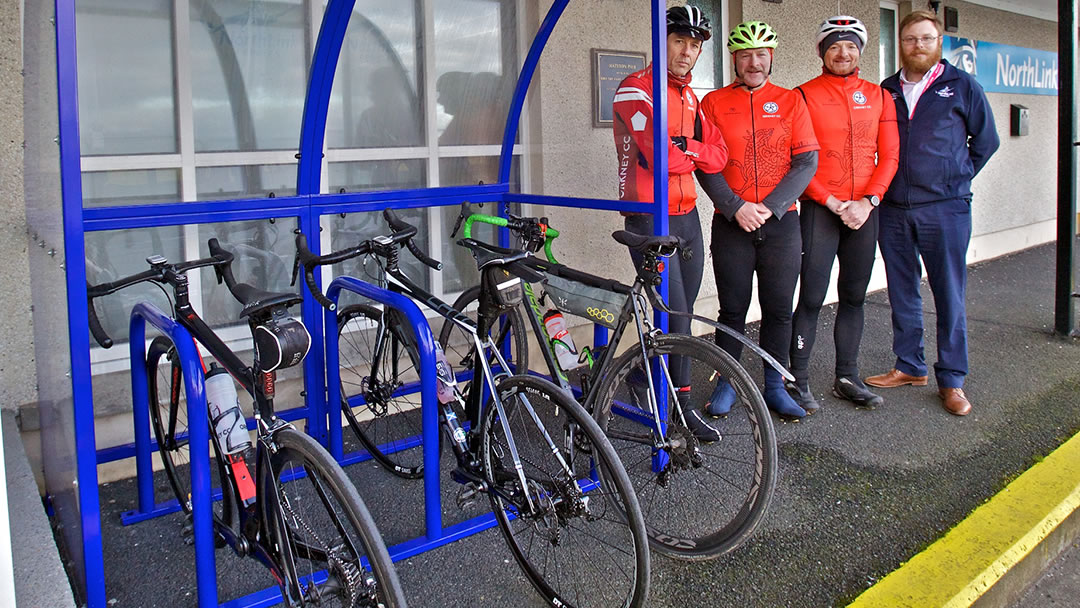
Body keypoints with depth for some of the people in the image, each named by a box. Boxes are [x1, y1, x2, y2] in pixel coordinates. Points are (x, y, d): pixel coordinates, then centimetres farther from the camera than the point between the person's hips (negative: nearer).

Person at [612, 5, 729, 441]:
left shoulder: (689, 96, 16)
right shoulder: (635, 89, -10)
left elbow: (717, 156, 7)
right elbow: (663, 157, -22)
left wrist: (682, 149, -10)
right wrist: (691, 153, -3)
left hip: (686, 216, 8)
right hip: (649, 219, -8)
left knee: (681, 313, 11)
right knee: (674, 315, -7)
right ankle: (681, 404, 5)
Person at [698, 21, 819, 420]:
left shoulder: (791, 101, 7)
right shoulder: (713, 103, 5)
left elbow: (807, 162, 0)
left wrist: (769, 207, -12)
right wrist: (737, 208, -14)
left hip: (781, 223, 1)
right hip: (731, 224, -1)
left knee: (779, 310, 6)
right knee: (732, 311, 5)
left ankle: (775, 387, 19)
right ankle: (726, 385, 18)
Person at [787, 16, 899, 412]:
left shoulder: (878, 96, 11)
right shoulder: (804, 95, -1)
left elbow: (889, 155, 7)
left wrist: (868, 201, -7)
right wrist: (831, 201, -13)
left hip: (864, 211, 4)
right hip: (819, 209, -4)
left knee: (854, 297, 9)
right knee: (812, 297, -6)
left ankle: (847, 378, 19)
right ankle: (798, 381, 2)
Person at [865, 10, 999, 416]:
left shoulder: (961, 86, 3)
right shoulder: (886, 91, 11)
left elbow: (986, 141, 10)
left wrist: (955, 179, 7)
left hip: (945, 210, -3)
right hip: (893, 209, 3)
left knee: (949, 295, -1)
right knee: (902, 293, 10)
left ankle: (951, 380, 7)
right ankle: (910, 367, 22)